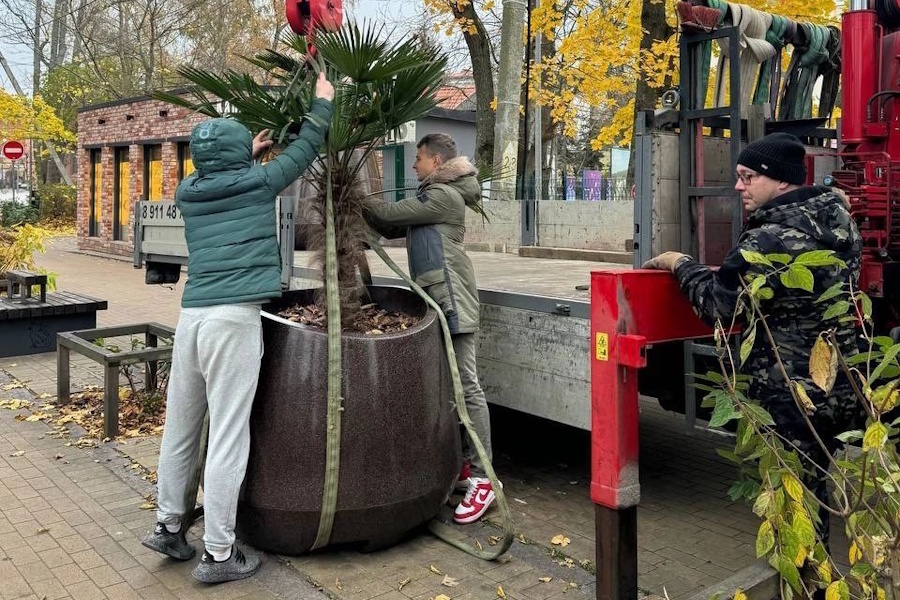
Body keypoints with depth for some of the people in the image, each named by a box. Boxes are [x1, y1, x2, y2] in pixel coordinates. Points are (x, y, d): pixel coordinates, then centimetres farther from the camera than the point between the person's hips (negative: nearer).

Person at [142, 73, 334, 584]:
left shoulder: (189, 193, 15)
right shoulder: (257, 185, 2)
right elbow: (304, 150, 17)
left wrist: (250, 154, 48)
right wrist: (323, 102, 30)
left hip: (192, 317, 6)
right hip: (234, 320, -6)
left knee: (180, 428, 16)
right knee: (228, 438, -2)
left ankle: (169, 526, 30)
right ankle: (219, 554, 6)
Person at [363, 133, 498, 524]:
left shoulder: (445, 195, -7)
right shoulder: (432, 195, 23)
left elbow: (392, 214, -9)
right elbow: (393, 229, 21)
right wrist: (364, 206, 12)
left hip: (451, 301, -10)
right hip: (435, 300, 10)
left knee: (466, 386, -9)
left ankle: (482, 479, -7)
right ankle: (461, 465, 17)